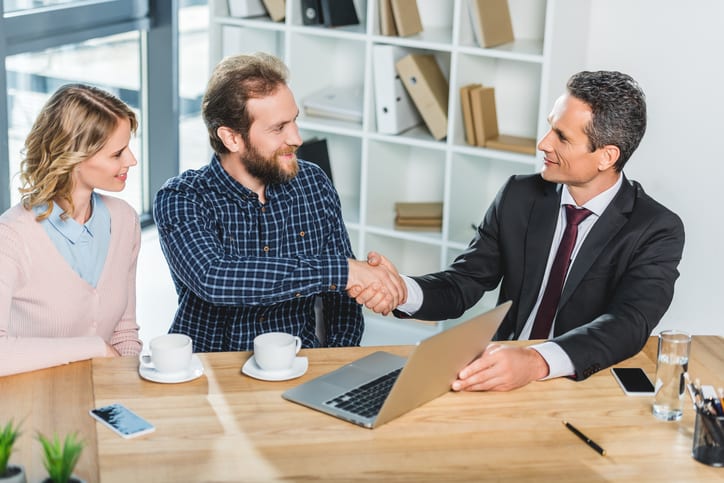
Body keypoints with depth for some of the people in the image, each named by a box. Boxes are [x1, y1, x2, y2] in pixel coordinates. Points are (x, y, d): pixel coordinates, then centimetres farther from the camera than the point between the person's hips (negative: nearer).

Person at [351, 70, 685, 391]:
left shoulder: (657, 230, -8)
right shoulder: (519, 197, 5)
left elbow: (629, 323, -22)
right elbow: (460, 286, 4)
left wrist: (537, 362, -40)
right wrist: (399, 288, -18)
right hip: (500, 375, 3)